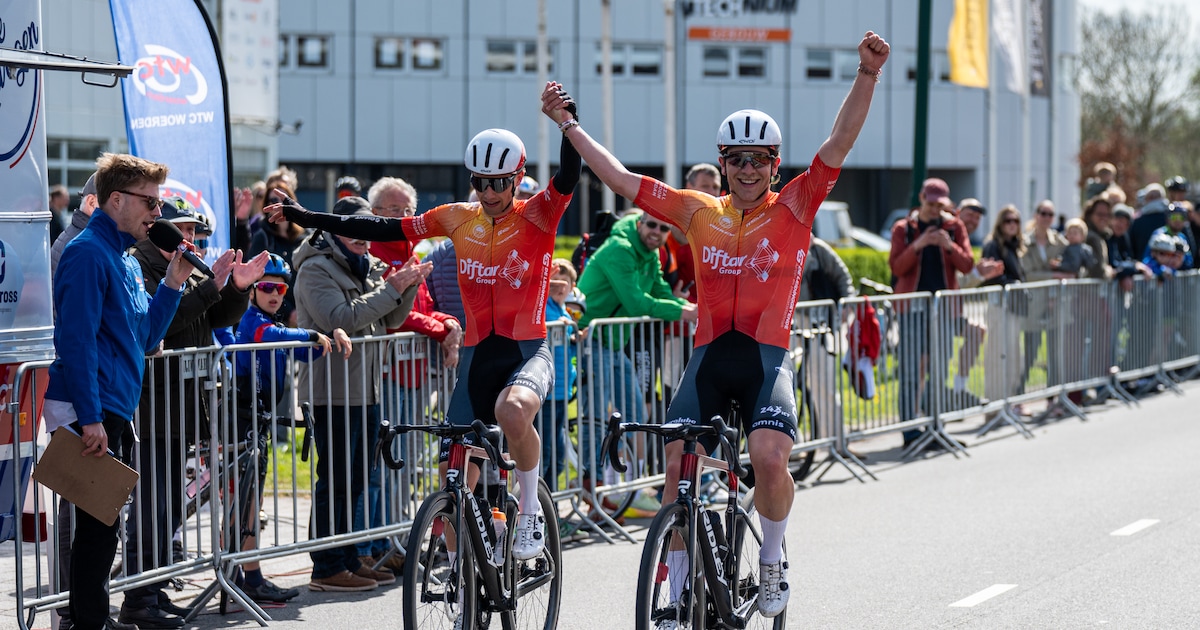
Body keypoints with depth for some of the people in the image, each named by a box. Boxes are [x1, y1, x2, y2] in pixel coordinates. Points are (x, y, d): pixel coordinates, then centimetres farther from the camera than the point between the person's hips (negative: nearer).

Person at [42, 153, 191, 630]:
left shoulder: (125, 259, 17)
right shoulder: (88, 254, -13)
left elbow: (145, 339, 18)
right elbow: (75, 339, -20)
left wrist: (172, 284, 7)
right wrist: (90, 418, -23)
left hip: (115, 412, 10)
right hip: (90, 413, -10)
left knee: (103, 524, 14)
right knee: (97, 524, -6)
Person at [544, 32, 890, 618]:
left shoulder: (793, 207, 4)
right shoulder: (699, 212, 10)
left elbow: (839, 143, -7)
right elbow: (621, 179, 14)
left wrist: (867, 74, -19)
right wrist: (568, 125, 15)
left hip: (768, 357, -2)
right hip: (709, 355, 3)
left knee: (770, 459, -25)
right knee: (677, 465, -11)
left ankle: (772, 561, 4)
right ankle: (677, 595, 4)